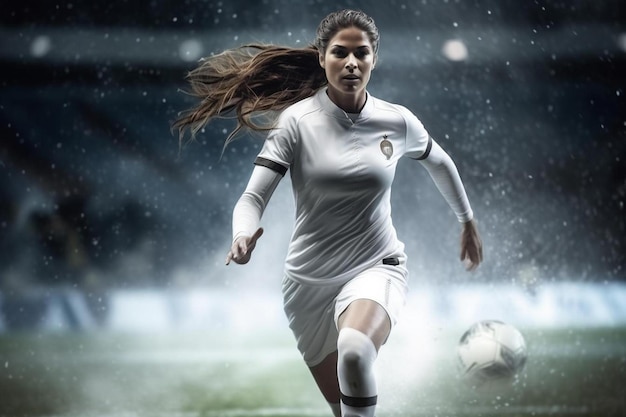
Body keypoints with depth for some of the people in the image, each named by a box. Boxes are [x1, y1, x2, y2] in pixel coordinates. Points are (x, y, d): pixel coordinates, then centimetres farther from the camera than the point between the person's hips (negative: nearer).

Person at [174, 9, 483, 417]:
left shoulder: (398, 122, -4)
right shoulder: (297, 120, -10)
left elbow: (439, 162, 18)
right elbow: (253, 198, -14)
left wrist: (468, 223, 28)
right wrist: (244, 235, -36)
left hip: (376, 268, -1)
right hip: (310, 280, 1)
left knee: (354, 350, -36)